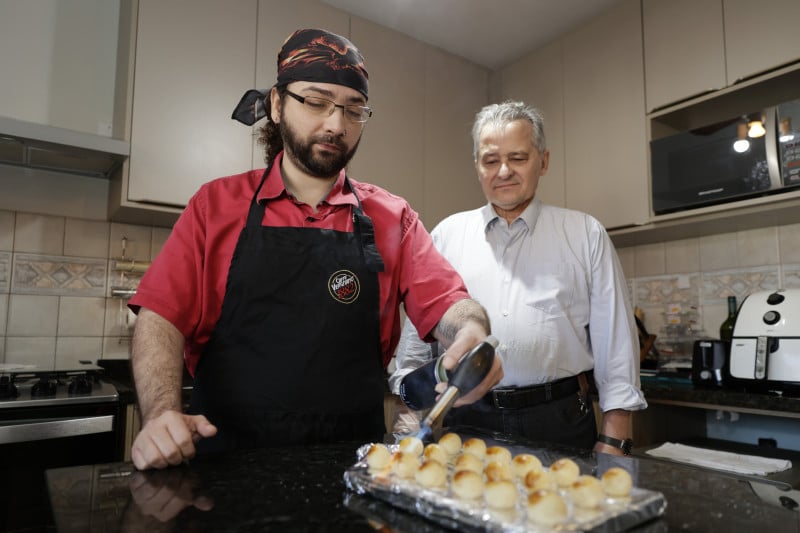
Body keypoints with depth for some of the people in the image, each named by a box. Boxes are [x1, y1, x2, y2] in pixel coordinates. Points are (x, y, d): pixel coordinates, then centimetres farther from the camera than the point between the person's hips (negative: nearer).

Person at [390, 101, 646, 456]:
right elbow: (418, 328, 9)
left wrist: (613, 441, -2)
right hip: (466, 422, 1)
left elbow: (615, 340, 3)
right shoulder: (447, 235, 7)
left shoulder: (585, 235, 5)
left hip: (559, 423, 0)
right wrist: (411, 409, 3)